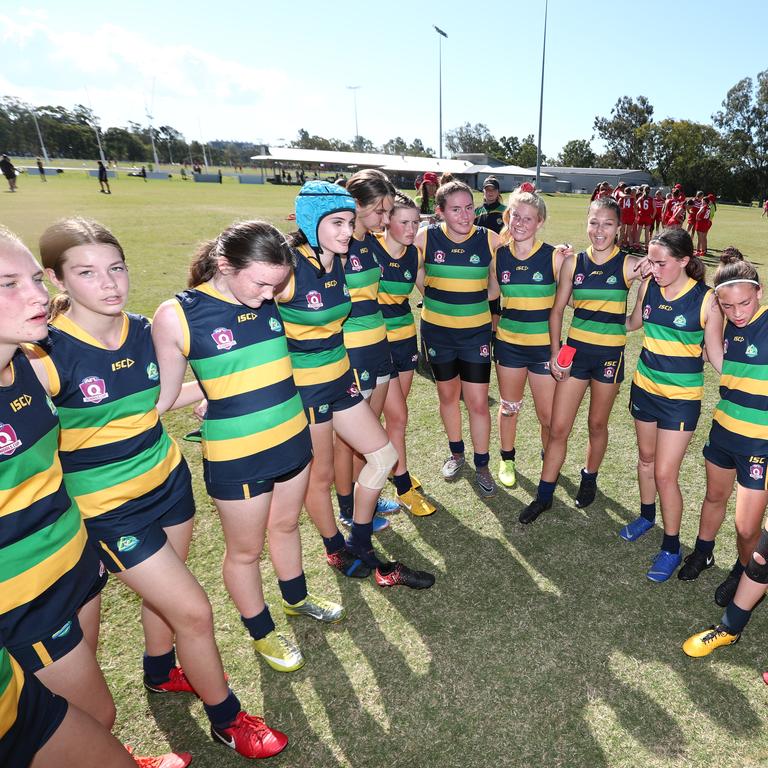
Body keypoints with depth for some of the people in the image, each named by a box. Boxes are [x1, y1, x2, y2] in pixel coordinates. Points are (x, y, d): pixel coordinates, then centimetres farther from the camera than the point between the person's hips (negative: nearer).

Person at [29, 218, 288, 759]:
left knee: (163, 592, 23)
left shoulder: (143, 331, -4)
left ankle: (161, 670, 55)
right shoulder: (47, 355, -21)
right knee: (193, 611, 0)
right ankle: (227, 720, 27)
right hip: (111, 508, -5)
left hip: (168, 481, 5)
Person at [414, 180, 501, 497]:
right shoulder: (426, 238, -9)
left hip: (476, 330, -1)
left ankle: (482, 465, 20)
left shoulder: (490, 240, -8)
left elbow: (496, 286, 4)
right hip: (436, 329, 1)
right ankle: (456, 452, 37)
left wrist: (472, 300, -4)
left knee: (478, 401, 1)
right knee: (447, 394, 15)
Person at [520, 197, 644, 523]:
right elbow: (557, 309, 4)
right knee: (558, 428, 2)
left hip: (610, 354, -1)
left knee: (597, 424, 14)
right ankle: (544, 495, 16)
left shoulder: (630, 265, -6)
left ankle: (589, 479, 40)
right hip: (575, 349, 2)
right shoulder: (573, 262, 0)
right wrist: (555, 351, -3)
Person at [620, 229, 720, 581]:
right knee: (646, 457, 21)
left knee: (665, 474, -1)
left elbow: (716, 353, -9)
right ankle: (647, 515, 46)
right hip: (644, 387, 5)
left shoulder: (706, 300, -16)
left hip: (681, 397, -5)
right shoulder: (648, 286, -5)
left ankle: (671, 548, 21)